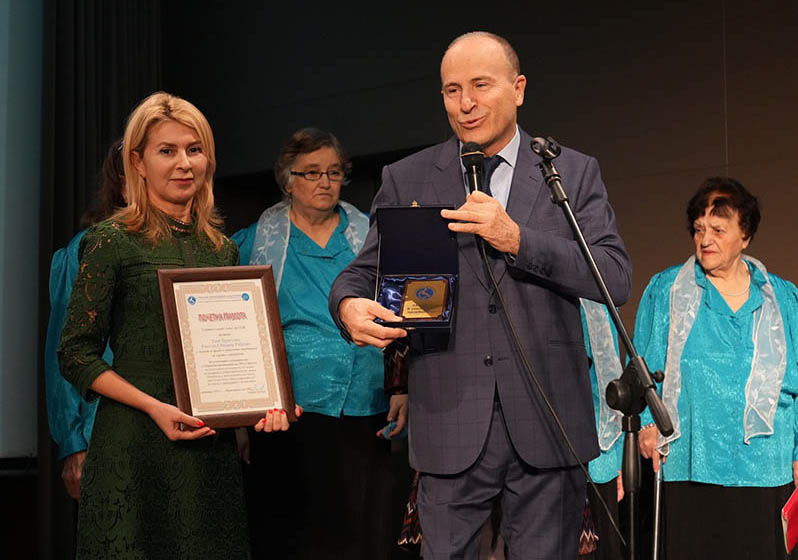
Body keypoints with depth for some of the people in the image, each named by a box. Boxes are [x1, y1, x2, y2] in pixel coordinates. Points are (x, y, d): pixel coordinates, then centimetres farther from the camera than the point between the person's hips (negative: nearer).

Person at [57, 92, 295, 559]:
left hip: (213, 446, 5)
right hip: (137, 444, -5)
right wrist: (155, 407, -16)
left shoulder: (224, 249, 13)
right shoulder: (113, 241, -4)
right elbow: (76, 355, -6)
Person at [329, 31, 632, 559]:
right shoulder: (406, 179, 9)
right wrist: (350, 304, -14)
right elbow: (364, 270, 11)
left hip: (547, 422, 0)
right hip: (450, 424, 0)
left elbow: (616, 279, -4)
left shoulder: (575, 173, 6)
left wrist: (517, 239, -16)